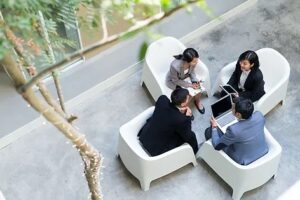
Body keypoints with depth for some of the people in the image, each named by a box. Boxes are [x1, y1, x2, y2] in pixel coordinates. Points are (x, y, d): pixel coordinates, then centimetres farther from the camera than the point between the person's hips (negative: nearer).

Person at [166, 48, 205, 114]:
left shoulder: (193, 61, -28)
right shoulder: (175, 66, -42)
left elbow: (192, 72, -5)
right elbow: (175, 80, -24)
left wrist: (195, 81, -20)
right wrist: (190, 85, -24)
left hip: (186, 77, 5)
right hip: (173, 81, -4)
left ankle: (197, 102, 22)